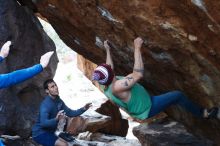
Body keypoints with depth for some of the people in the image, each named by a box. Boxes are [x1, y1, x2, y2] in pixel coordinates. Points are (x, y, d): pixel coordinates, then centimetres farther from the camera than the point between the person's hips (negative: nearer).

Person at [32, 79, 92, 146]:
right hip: (40, 134, -10)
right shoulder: (46, 104, -25)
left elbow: (70, 113, 11)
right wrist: (56, 119, -56)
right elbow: (43, 123, -39)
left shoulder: (58, 101, 3)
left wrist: (83, 109, -3)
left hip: (48, 133, 10)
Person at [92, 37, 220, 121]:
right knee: (178, 95, -10)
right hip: (146, 109, -10)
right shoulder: (117, 87, -38)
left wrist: (108, 50, 20)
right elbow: (139, 74, -40)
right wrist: (137, 48, -38)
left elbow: (110, 68, 13)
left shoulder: (106, 86, -9)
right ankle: (203, 113, 10)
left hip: (138, 110, 10)